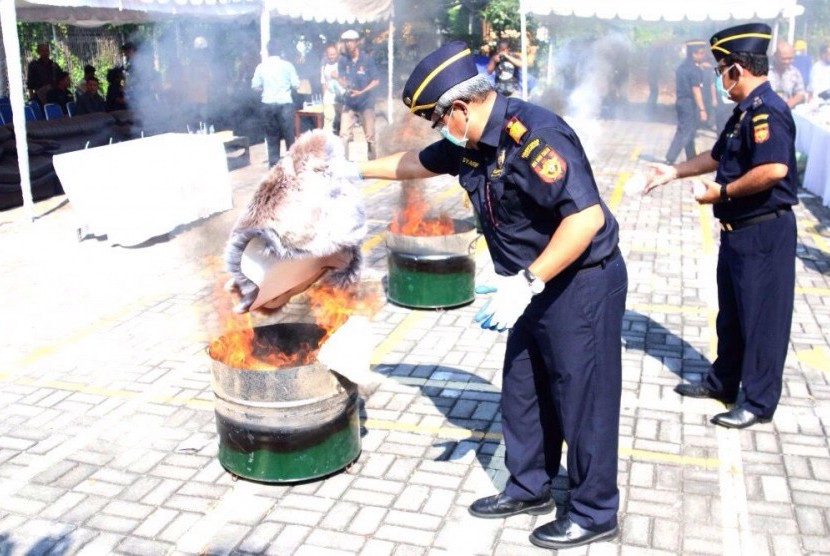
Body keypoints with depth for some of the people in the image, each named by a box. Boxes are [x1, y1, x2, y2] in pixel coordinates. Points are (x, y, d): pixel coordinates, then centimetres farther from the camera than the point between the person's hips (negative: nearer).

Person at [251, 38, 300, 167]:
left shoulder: (261, 66, 1)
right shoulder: (287, 65, -4)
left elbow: (255, 86, 2)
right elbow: (296, 84, -4)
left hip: (268, 104, 2)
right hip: (285, 103, -2)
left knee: (272, 136, 10)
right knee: (289, 134, 6)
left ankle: (274, 163, 11)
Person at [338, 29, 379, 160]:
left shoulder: (367, 59, -7)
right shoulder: (343, 60, -1)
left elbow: (375, 81, -5)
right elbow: (341, 79, 0)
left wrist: (361, 92, -18)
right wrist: (346, 86, -24)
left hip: (366, 101, -2)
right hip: (349, 101, 2)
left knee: (369, 135, 3)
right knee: (344, 134, -3)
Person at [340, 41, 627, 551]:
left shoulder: (532, 135, -26)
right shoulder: (472, 143, 3)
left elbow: (587, 216, -32)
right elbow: (417, 163, 22)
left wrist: (525, 281, -31)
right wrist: (356, 170, 28)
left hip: (581, 282, -9)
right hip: (537, 286, 9)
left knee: (582, 398, 3)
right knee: (522, 393, 17)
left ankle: (595, 513, 21)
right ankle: (529, 489, 36)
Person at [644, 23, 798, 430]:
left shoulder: (766, 110, -19)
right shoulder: (746, 111, 12)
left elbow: (774, 169, -31)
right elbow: (717, 156, 24)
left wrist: (723, 192, -19)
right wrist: (673, 172, 24)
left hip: (764, 231, -10)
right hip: (739, 228, 10)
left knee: (761, 315, 1)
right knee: (731, 311, 19)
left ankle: (759, 401, 14)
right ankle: (723, 381, 34)